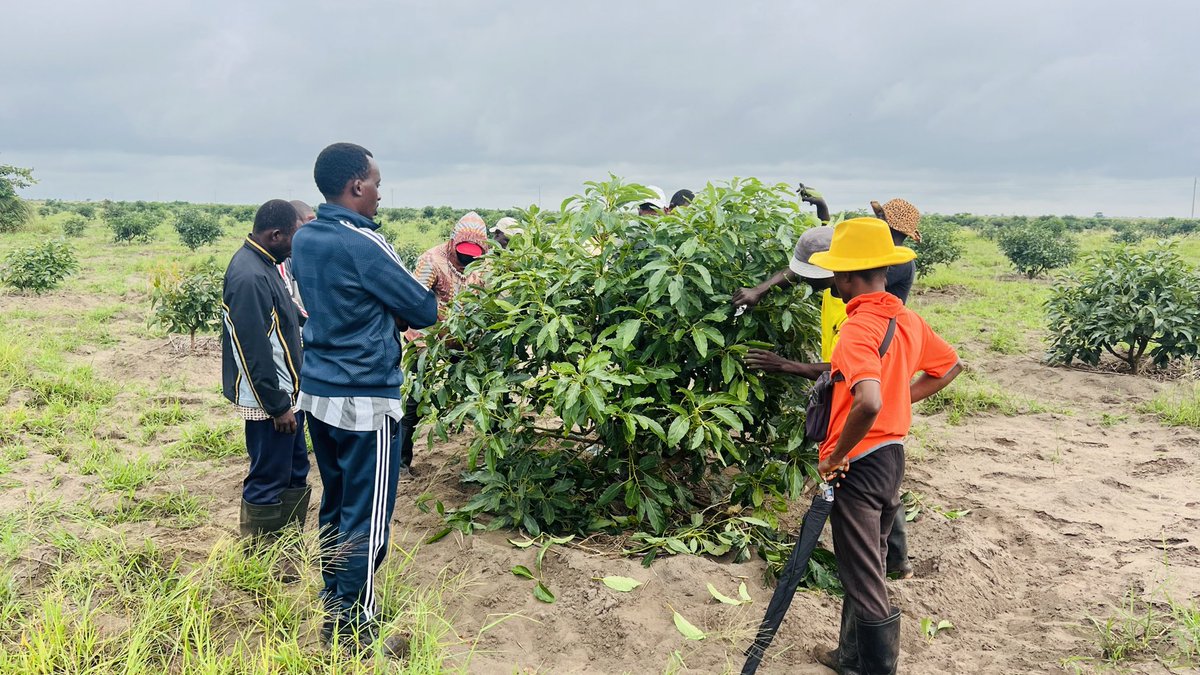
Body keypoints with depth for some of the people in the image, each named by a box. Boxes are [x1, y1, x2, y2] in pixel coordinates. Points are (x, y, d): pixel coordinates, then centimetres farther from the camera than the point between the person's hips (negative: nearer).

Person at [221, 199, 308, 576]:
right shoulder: (249, 276, -23)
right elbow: (254, 351, -25)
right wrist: (278, 406, -20)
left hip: (285, 393, 10)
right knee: (268, 484, 2)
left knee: (295, 476, 19)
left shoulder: (261, 265, 9)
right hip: (268, 400, -10)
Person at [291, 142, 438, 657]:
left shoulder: (304, 239, 6)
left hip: (318, 391, 8)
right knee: (366, 518, 3)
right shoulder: (363, 245, -18)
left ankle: (334, 609, 30)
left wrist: (393, 316, 6)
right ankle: (355, 630, 13)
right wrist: (429, 292, 11)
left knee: (335, 506, 18)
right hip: (364, 400, -8)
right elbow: (424, 313, -9)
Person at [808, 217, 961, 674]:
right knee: (867, 567, 22)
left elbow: (868, 403, -37)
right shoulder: (907, 319, 3)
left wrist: (834, 457, -22)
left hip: (857, 465, -9)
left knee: (865, 581, 3)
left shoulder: (859, 328, -23)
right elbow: (948, 367, 19)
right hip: (892, 455, 9)